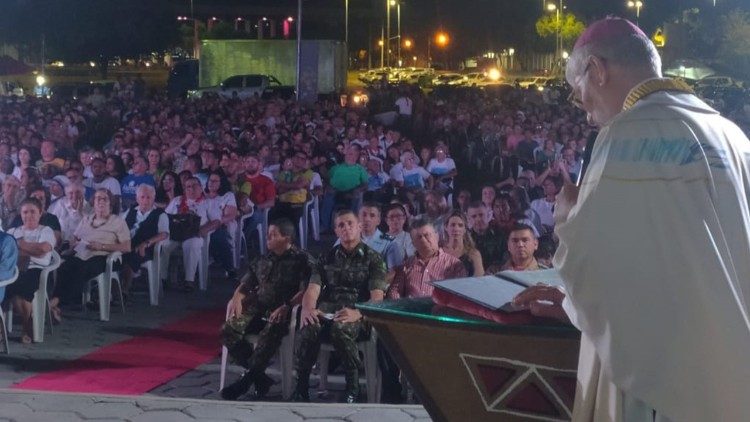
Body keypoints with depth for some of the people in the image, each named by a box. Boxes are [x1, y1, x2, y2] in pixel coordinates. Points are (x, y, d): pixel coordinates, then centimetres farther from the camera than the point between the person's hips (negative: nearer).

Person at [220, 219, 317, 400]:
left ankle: (246, 380, -24)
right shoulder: (262, 260, 22)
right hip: (258, 308, 6)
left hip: (284, 312, -6)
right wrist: (237, 296, -1)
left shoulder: (303, 260, 1)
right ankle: (260, 378, -16)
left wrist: (287, 307, -26)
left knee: (269, 334, -39)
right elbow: (246, 283, 22)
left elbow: (306, 290, -11)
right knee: (228, 331, -19)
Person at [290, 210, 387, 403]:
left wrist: (357, 313, -24)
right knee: (310, 327, -33)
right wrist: (308, 308, -17)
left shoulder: (373, 258, 10)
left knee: (340, 327, -38)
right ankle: (301, 386, -20)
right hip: (326, 311, 2)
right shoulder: (327, 258, 21)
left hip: (357, 317, -2)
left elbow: (377, 297, -3)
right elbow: (313, 289, 7)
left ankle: (353, 386, -19)